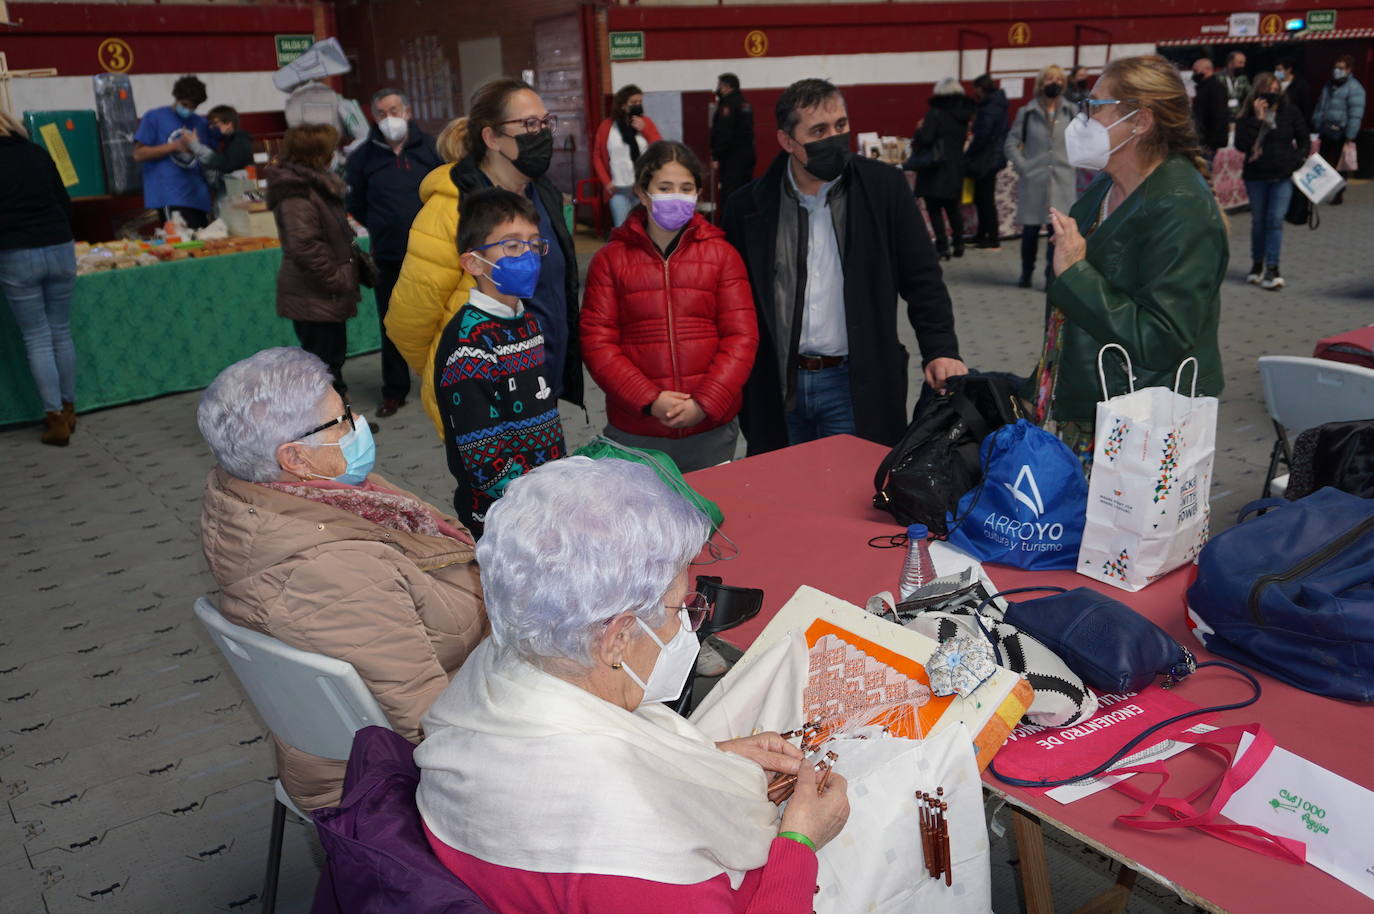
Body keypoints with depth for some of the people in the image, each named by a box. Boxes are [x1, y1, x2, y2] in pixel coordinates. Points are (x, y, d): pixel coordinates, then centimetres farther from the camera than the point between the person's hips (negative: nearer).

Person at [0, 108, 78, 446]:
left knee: (37, 339, 3)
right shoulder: (37, 153, 6)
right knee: (62, 332, 13)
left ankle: (55, 418, 2)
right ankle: (68, 409, 19)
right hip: (59, 250, 3)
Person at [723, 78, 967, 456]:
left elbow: (922, 278, -1)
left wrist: (941, 350, -13)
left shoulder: (884, 187, -3)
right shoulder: (749, 204, 0)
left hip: (856, 385, -1)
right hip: (776, 387, 2)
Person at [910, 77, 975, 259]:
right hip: (956, 168, 7)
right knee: (953, 208, 18)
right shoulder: (963, 115, 6)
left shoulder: (935, 114, -15)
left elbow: (925, 138, -21)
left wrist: (919, 131, -1)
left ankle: (942, 248, -5)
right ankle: (958, 245, 21)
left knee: (935, 209, -1)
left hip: (936, 169, -7)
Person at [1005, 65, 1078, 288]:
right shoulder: (1027, 112, 3)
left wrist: (1073, 163, 4)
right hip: (1033, 180, 0)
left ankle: (1052, 275, 1)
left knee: (1058, 228, -6)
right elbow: (1011, 144, 3)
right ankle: (1026, 273, 20)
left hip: (1062, 180, 1)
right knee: (1030, 229, 5)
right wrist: (1023, 167, -5)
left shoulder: (1071, 111, 6)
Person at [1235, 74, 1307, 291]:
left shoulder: (1290, 112, 2)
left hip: (1283, 175, 0)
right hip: (1256, 176, 0)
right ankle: (1257, 264, 24)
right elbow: (1241, 145, -16)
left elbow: (1304, 140, 10)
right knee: (1258, 220, 10)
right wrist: (1257, 119, -18)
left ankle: (1272, 269, -8)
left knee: (1276, 220, -7)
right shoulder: (1248, 116, -2)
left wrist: (1298, 160, -5)